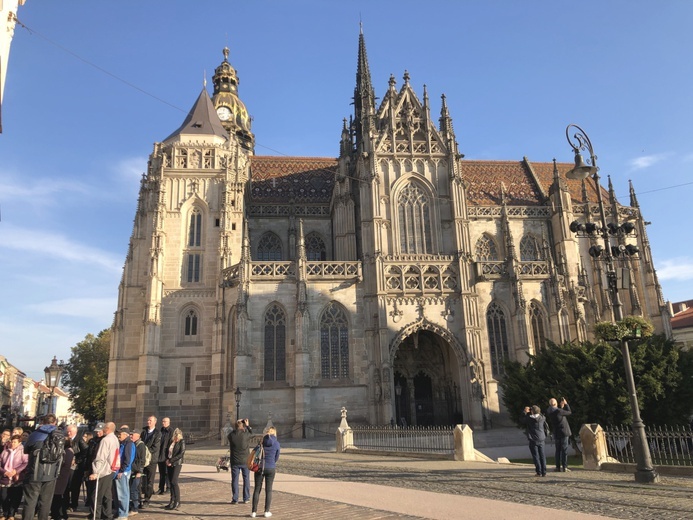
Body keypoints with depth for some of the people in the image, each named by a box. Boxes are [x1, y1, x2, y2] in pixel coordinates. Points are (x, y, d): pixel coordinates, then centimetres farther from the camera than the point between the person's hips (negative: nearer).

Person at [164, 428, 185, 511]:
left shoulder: (181, 441, -6)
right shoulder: (171, 441, 12)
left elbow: (181, 453, -13)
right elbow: (168, 451, 19)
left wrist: (171, 460, -14)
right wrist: (167, 459, 0)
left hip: (177, 463, -6)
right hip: (169, 463, 6)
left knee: (174, 481, -12)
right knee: (170, 482, 6)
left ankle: (177, 501, -4)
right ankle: (172, 500, 15)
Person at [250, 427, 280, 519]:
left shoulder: (261, 442, -2)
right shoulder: (277, 444, -3)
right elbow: (276, 458, 5)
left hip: (260, 467, 1)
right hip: (271, 469, -1)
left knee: (257, 489, 8)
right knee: (268, 490, 8)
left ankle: (254, 512, 8)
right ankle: (267, 512, 9)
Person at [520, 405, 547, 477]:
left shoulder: (529, 418, -12)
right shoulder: (542, 418, -3)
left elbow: (521, 419, 7)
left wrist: (524, 412, 12)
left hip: (533, 440, -3)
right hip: (541, 439, 3)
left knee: (536, 456, 2)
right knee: (542, 456, 10)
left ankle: (539, 472, 1)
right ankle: (544, 472, 10)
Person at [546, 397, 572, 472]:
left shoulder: (548, 412, 1)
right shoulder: (558, 411, -19)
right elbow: (569, 412, -4)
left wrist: (561, 406, 13)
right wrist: (566, 404, 7)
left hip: (556, 434, 6)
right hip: (564, 432, -6)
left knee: (558, 450, 13)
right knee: (564, 450, 0)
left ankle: (558, 467, 13)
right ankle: (564, 467, 0)